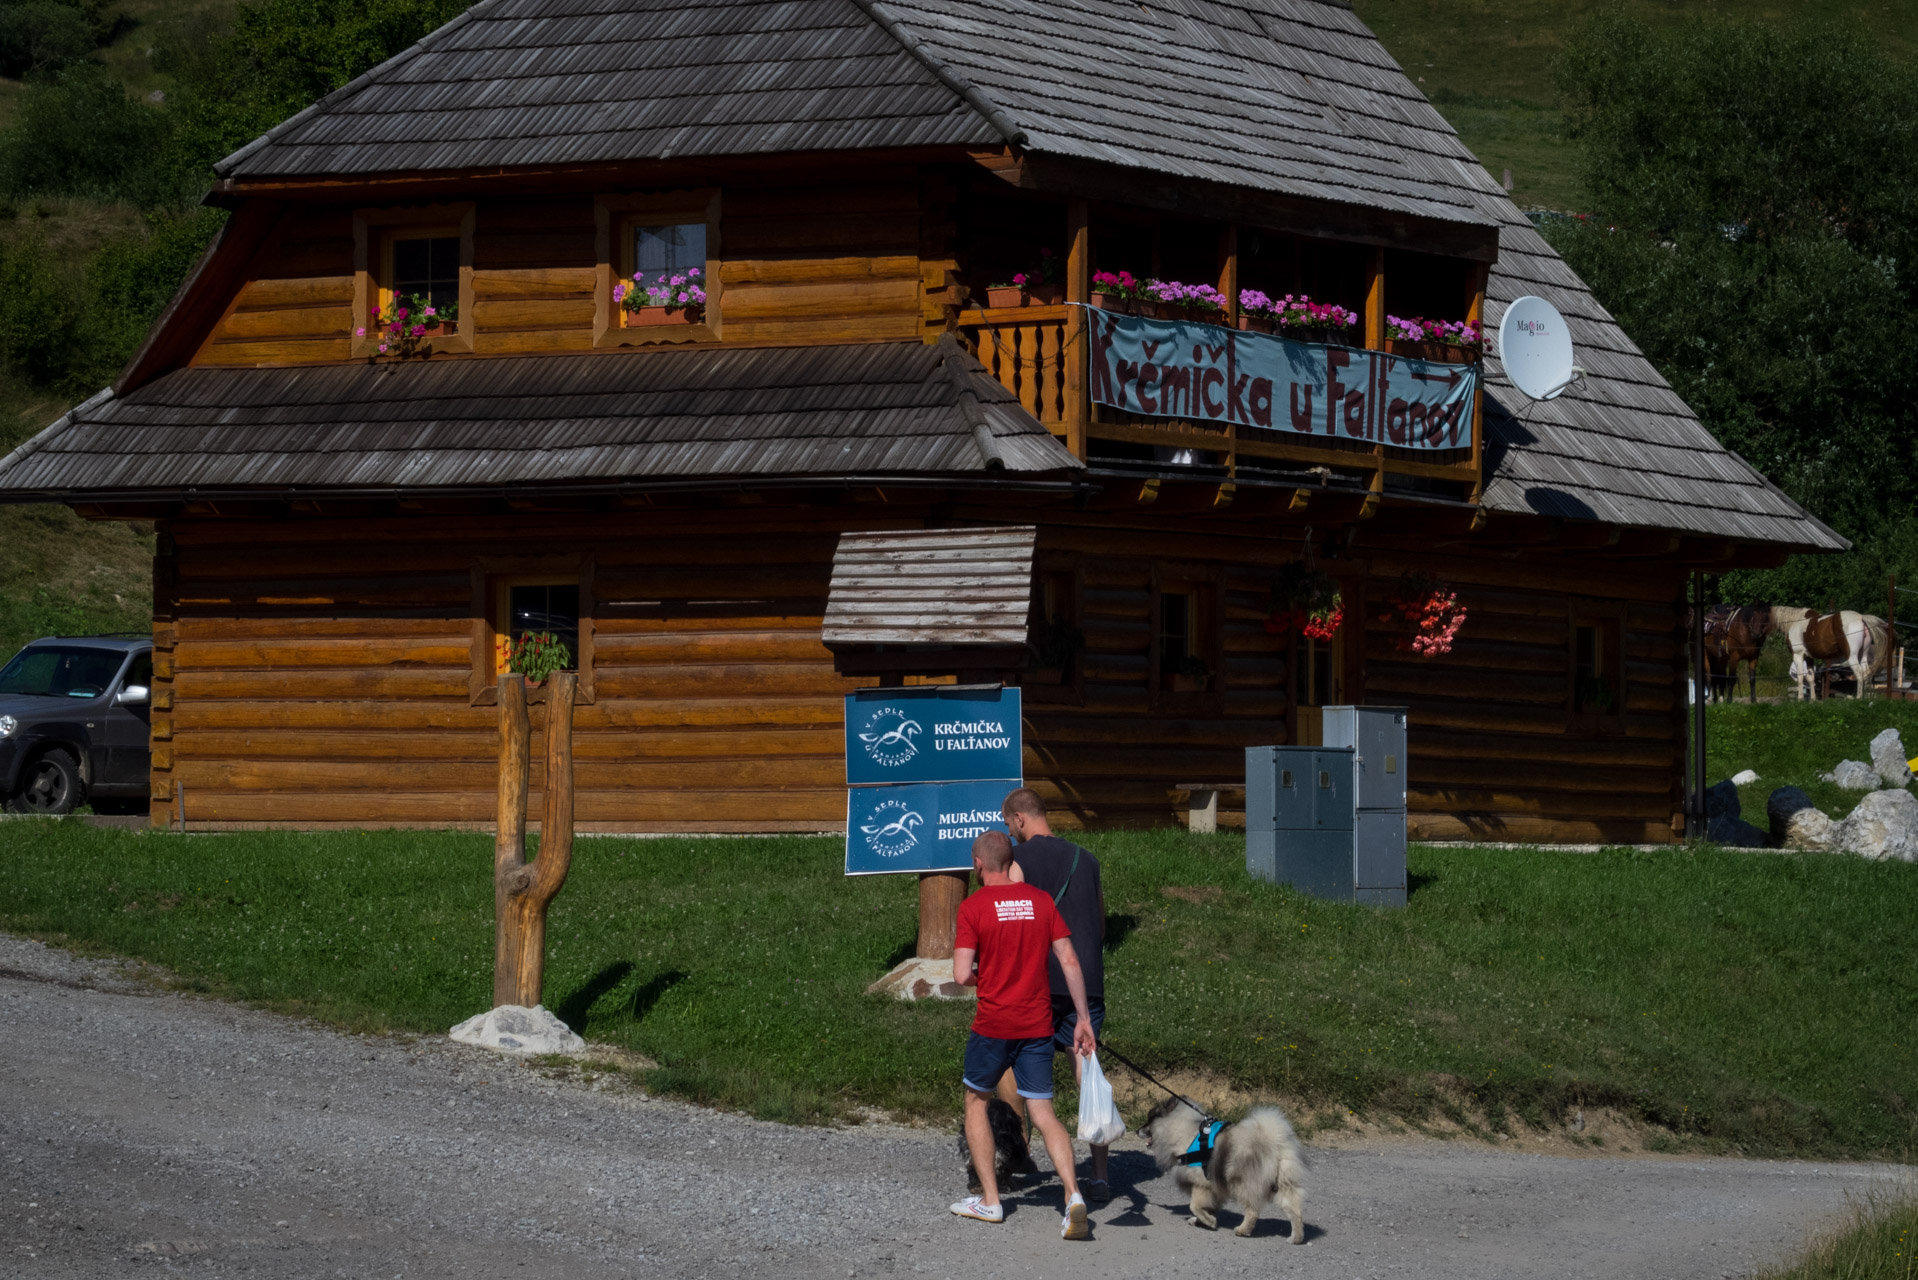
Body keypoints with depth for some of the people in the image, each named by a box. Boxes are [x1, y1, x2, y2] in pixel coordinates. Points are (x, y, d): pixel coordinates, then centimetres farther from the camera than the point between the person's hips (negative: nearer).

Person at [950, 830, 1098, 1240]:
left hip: (993, 1025, -3)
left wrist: (979, 975, 9)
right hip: (1037, 1026, 3)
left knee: (976, 1101, 18)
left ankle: (990, 1199, 18)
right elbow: (1070, 962, 1)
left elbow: (962, 974, -14)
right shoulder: (1040, 901, 4)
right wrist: (1084, 1018, 6)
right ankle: (1073, 1194, -18)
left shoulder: (973, 907, -8)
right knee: (1043, 1113, 4)